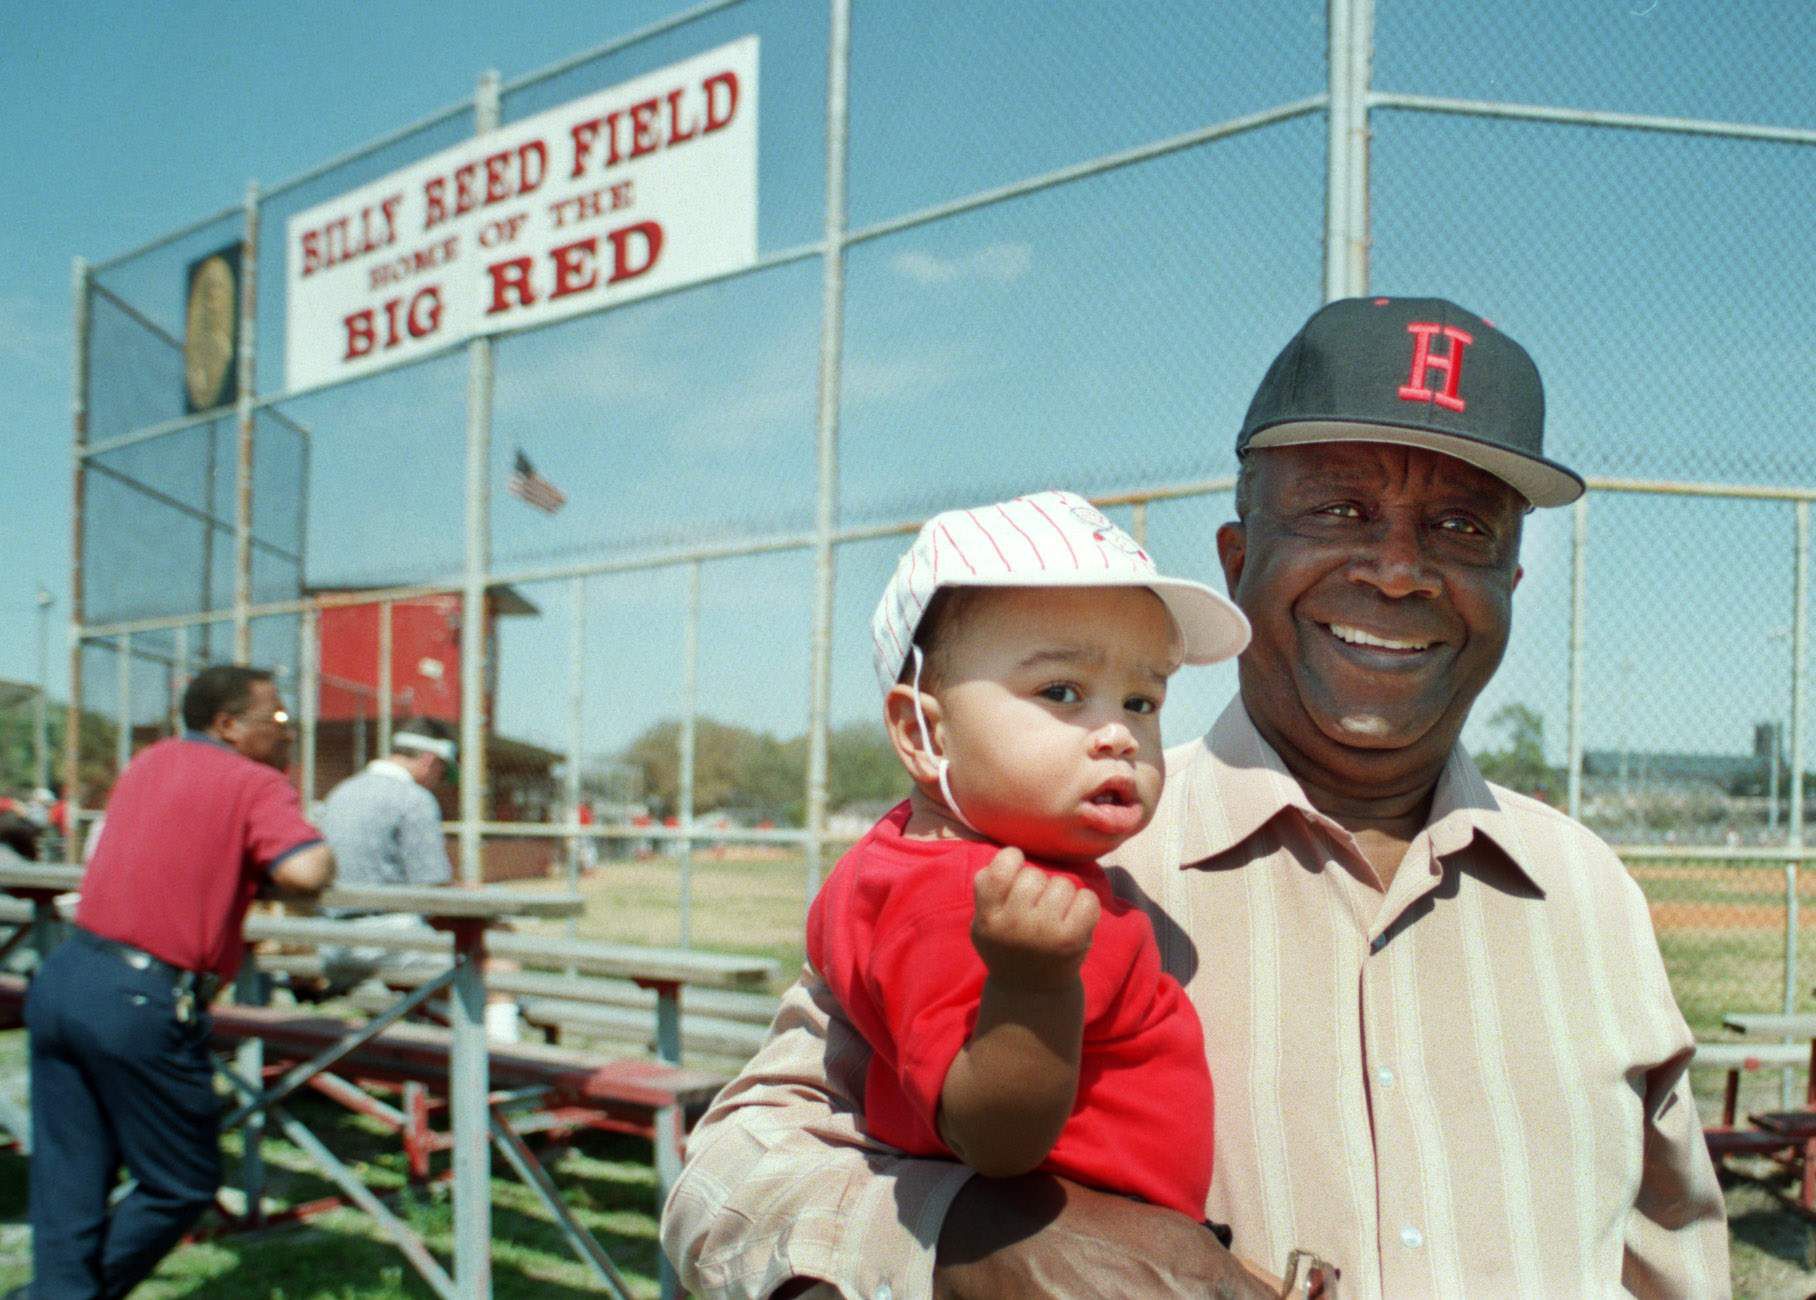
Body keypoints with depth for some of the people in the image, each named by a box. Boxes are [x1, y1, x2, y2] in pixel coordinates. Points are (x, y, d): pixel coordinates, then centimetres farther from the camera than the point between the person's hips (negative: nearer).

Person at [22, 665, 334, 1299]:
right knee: (182, 1186, 9)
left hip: (61, 978, 7)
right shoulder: (257, 784, -5)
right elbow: (305, 872, -20)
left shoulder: (148, 763, 18)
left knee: (67, 1186, 12)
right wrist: (321, 855, 1)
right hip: (142, 1005, -7)